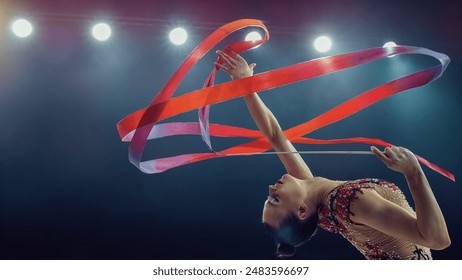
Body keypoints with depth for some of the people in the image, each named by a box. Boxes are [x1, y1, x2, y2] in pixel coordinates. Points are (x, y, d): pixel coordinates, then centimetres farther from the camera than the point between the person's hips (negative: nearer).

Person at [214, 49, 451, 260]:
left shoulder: (307, 184, -15)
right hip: (410, 268, -6)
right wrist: (413, 171, -47)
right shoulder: (353, 202, -37)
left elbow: (275, 135, -10)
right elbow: (438, 238, -39)